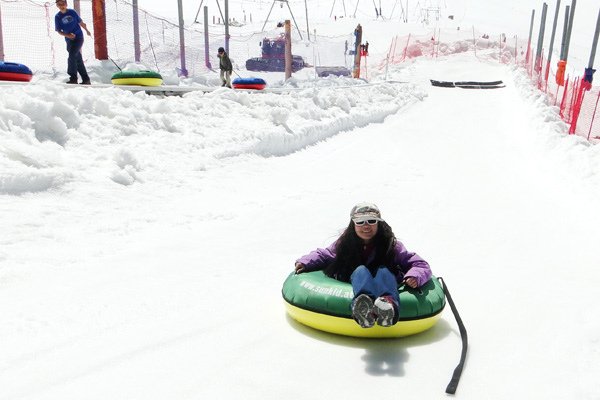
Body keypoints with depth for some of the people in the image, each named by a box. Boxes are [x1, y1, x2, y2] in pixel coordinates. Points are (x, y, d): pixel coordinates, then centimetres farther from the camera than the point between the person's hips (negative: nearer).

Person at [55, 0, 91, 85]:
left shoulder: (72, 12, 1)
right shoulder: (57, 17, 3)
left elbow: (81, 22, 14)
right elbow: (59, 31, 2)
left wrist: (87, 31, 27)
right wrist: (67, 35, -16)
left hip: (78, 37, -3)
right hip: (69, 40, 3)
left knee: (72, 56, -20)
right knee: (78, 59, 5)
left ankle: (73, 78, -17)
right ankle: (86, 79, 11)